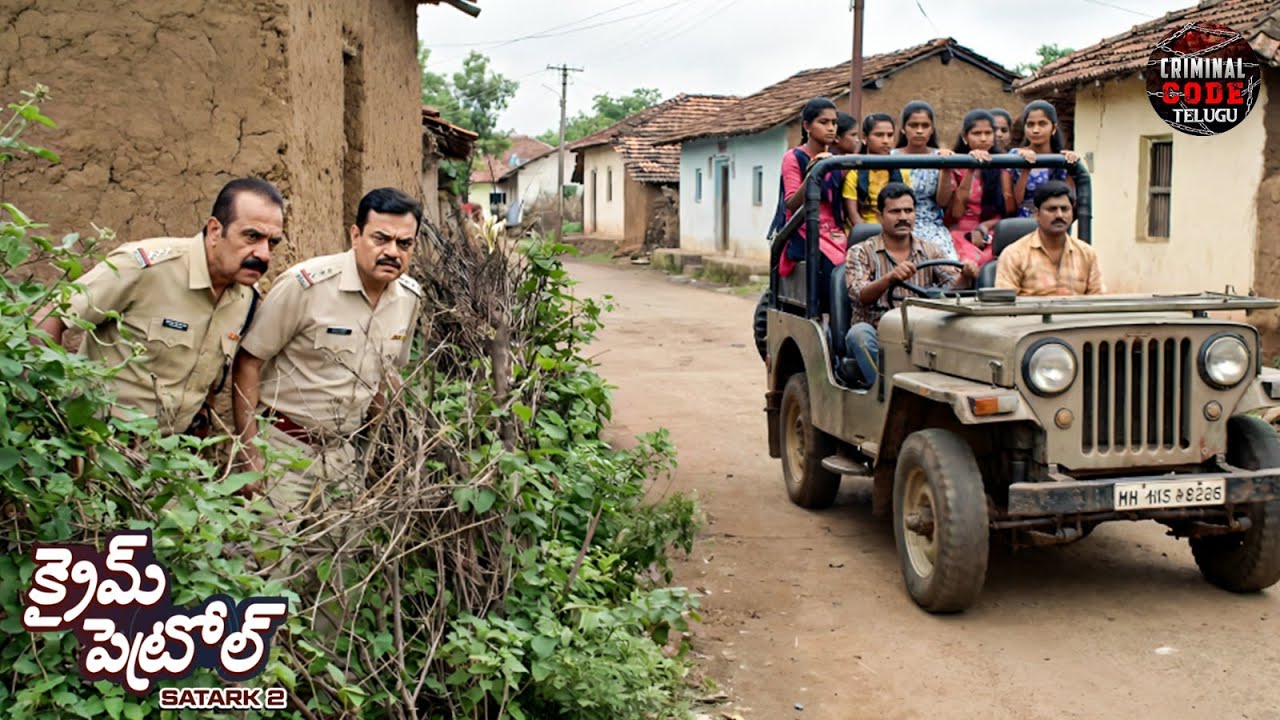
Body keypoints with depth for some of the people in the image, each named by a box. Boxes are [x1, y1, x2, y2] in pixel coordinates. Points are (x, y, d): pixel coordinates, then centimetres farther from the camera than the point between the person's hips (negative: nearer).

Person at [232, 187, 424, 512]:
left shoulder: (409, 297, 0)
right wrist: (249, 455, -16)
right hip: (281, 448, -5)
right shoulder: (305, 284, -18)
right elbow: (248, 363, -13)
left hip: (342, 452, 6)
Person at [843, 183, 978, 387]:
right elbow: (859, 296, -14)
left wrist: (965, 276, -23)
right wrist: (890, 278, -34)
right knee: (859, 332, -35)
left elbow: (953, 289, 1)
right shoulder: (860, 253, 4)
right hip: (876, 338, -2)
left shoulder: (929, 252, 14)